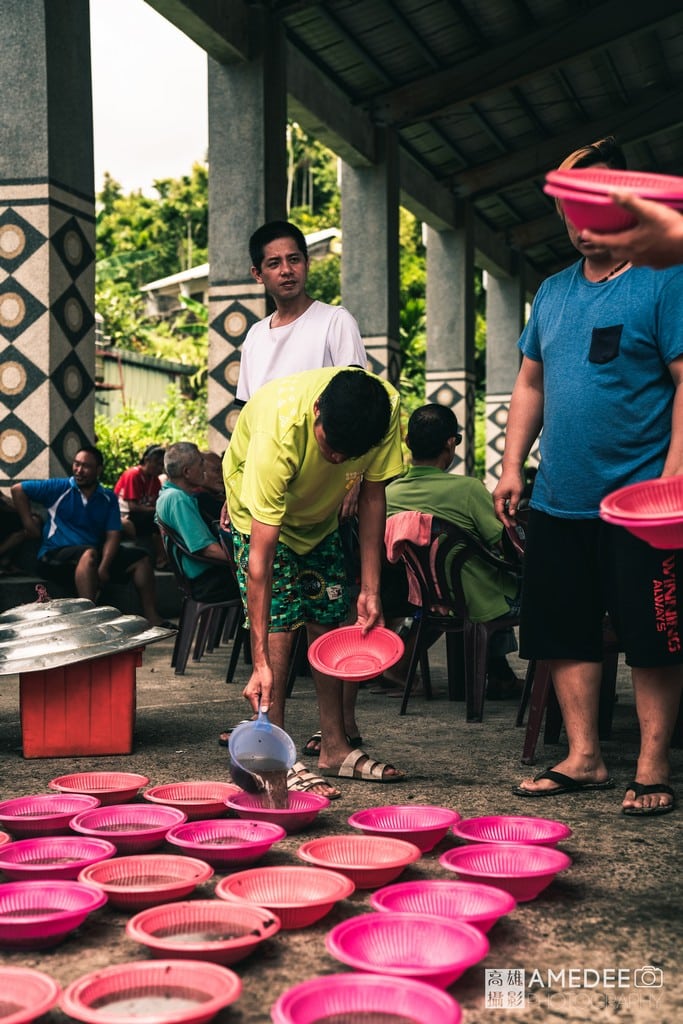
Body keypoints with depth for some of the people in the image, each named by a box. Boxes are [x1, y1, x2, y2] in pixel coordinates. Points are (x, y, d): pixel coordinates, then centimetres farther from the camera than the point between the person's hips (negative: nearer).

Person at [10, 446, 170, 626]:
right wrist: (28, 522, -5)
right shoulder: (59, 488, 0)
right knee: (89, 553, -37)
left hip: (96, 554, 5)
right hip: (56, 555, -5)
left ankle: (151, 616, -5)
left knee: (140, 557, -4)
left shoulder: (108, 498, 8)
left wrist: (104, 567, -18)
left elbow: (113, 536, -2)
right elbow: (18, 489, 2)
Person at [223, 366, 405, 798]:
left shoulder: (387, 407, -31)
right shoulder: (279, 430, -43)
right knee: (278, 621, -16)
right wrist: (260, 663, -42)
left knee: (330, 620, 4)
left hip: (323, 512, 5)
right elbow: (260, 558, -42)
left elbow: (372, 495, -14)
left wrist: (371, 588, -17)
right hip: (260, 507, -5)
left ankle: (336, 748, 13)